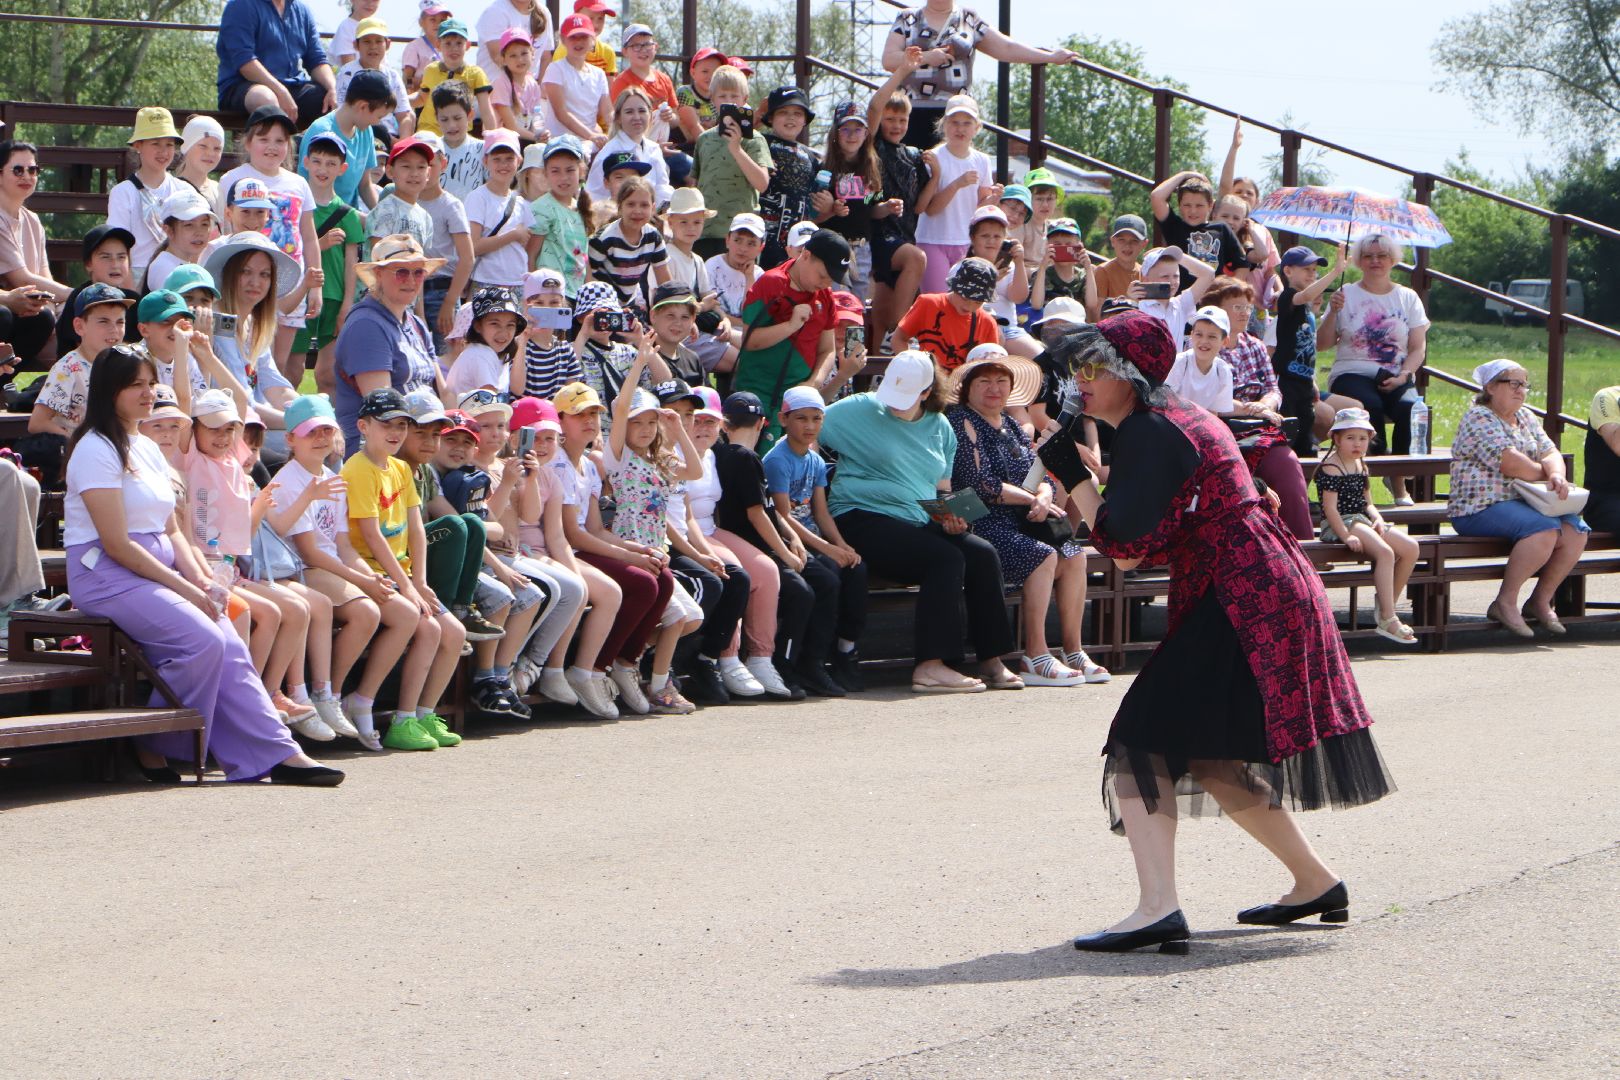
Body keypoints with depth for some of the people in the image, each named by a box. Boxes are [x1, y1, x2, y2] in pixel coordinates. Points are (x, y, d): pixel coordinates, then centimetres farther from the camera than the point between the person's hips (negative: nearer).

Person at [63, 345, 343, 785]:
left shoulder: (147, 449, 18)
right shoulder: (96, 451, -9)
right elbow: (117, 544, -16)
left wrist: (197, 575, -1)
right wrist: (183, 587, -15)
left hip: (160, 571, 8)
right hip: (107, 576, -8)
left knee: (230, 648, -13)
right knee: (203, 641, -27)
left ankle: (278, 754, -17)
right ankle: (154, 750, -12)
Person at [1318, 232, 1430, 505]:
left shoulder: (1407, 298, 13)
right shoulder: (1346, 295, 10)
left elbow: (1418, 348, 7)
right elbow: (1322, 344, 6)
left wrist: (1403, 376, -11)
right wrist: (1333, 313, -10)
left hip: (1396, 377, 1)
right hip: (1353, 373, -1)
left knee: (1410, 408, -32)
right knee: (1371, 405, -36)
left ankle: (1399, 482, -20)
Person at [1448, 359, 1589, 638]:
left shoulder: (1526, 417, 21)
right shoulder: (1478, 418, -7)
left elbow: (1550, 452, 11)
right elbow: (1509, 462, -17)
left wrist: (1557, 475, -13)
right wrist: (1545, 476, -1)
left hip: (1523, 503, 8)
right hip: (1481, 508, -8)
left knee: (1576, 531, -14)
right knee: (1545, 529, -32)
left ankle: (1540, 600, -2)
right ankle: (1505, 602, -21)